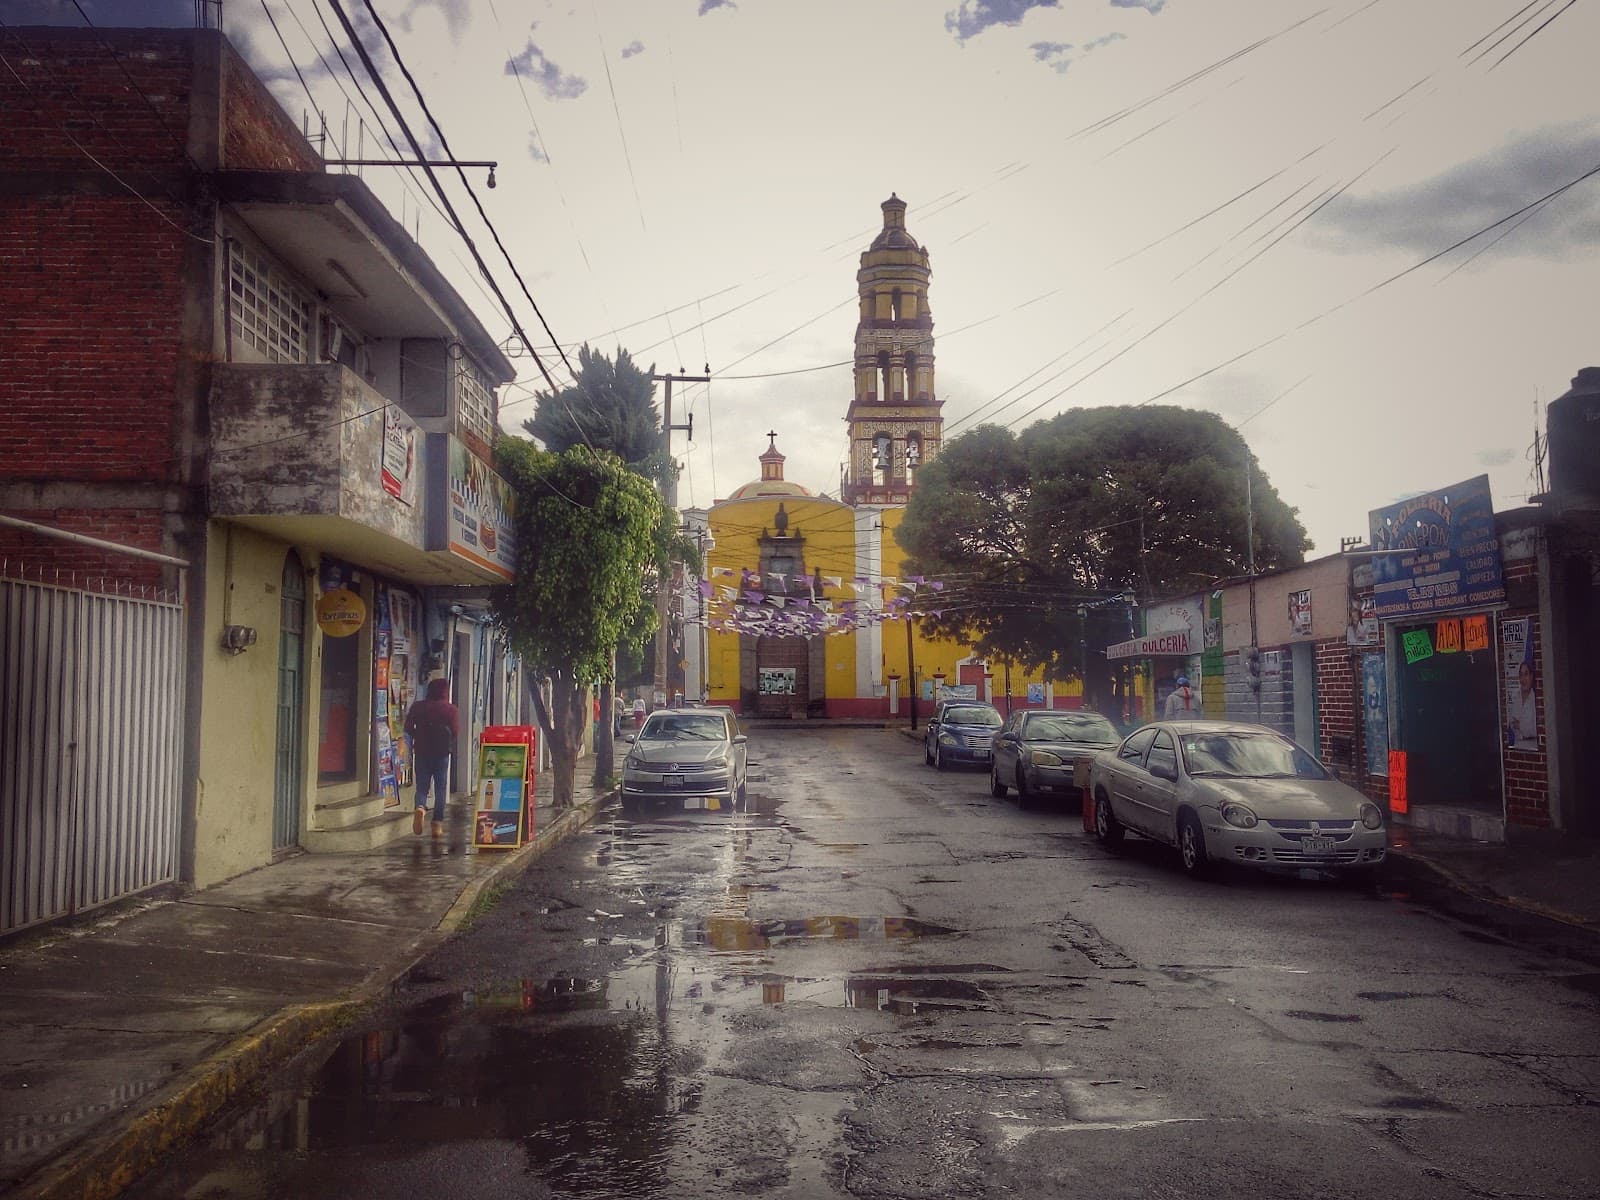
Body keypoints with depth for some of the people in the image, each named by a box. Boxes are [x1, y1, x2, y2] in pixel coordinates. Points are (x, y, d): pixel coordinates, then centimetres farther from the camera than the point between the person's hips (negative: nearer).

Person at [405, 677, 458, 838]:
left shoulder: (417, 707, 1)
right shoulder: (451, 709, -4)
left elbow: (408, 728, -2)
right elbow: (456, 732, -9)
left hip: (421, 751, 1)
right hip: (442, 753, -1)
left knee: (422, 787, 8)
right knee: (440, 789, 7)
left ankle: (420, 807, -22)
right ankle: (437, 824, 5)